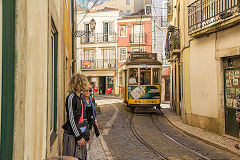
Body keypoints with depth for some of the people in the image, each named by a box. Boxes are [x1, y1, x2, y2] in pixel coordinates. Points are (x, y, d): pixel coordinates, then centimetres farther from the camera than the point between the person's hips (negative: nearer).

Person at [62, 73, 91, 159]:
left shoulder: (79, 98, 12)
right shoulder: (71, 97, -14)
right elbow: (71, 119, -17)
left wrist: (86, 135, 18)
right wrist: (78, 137, -16)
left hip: (81, 134, 8)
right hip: (72, 136, -8)